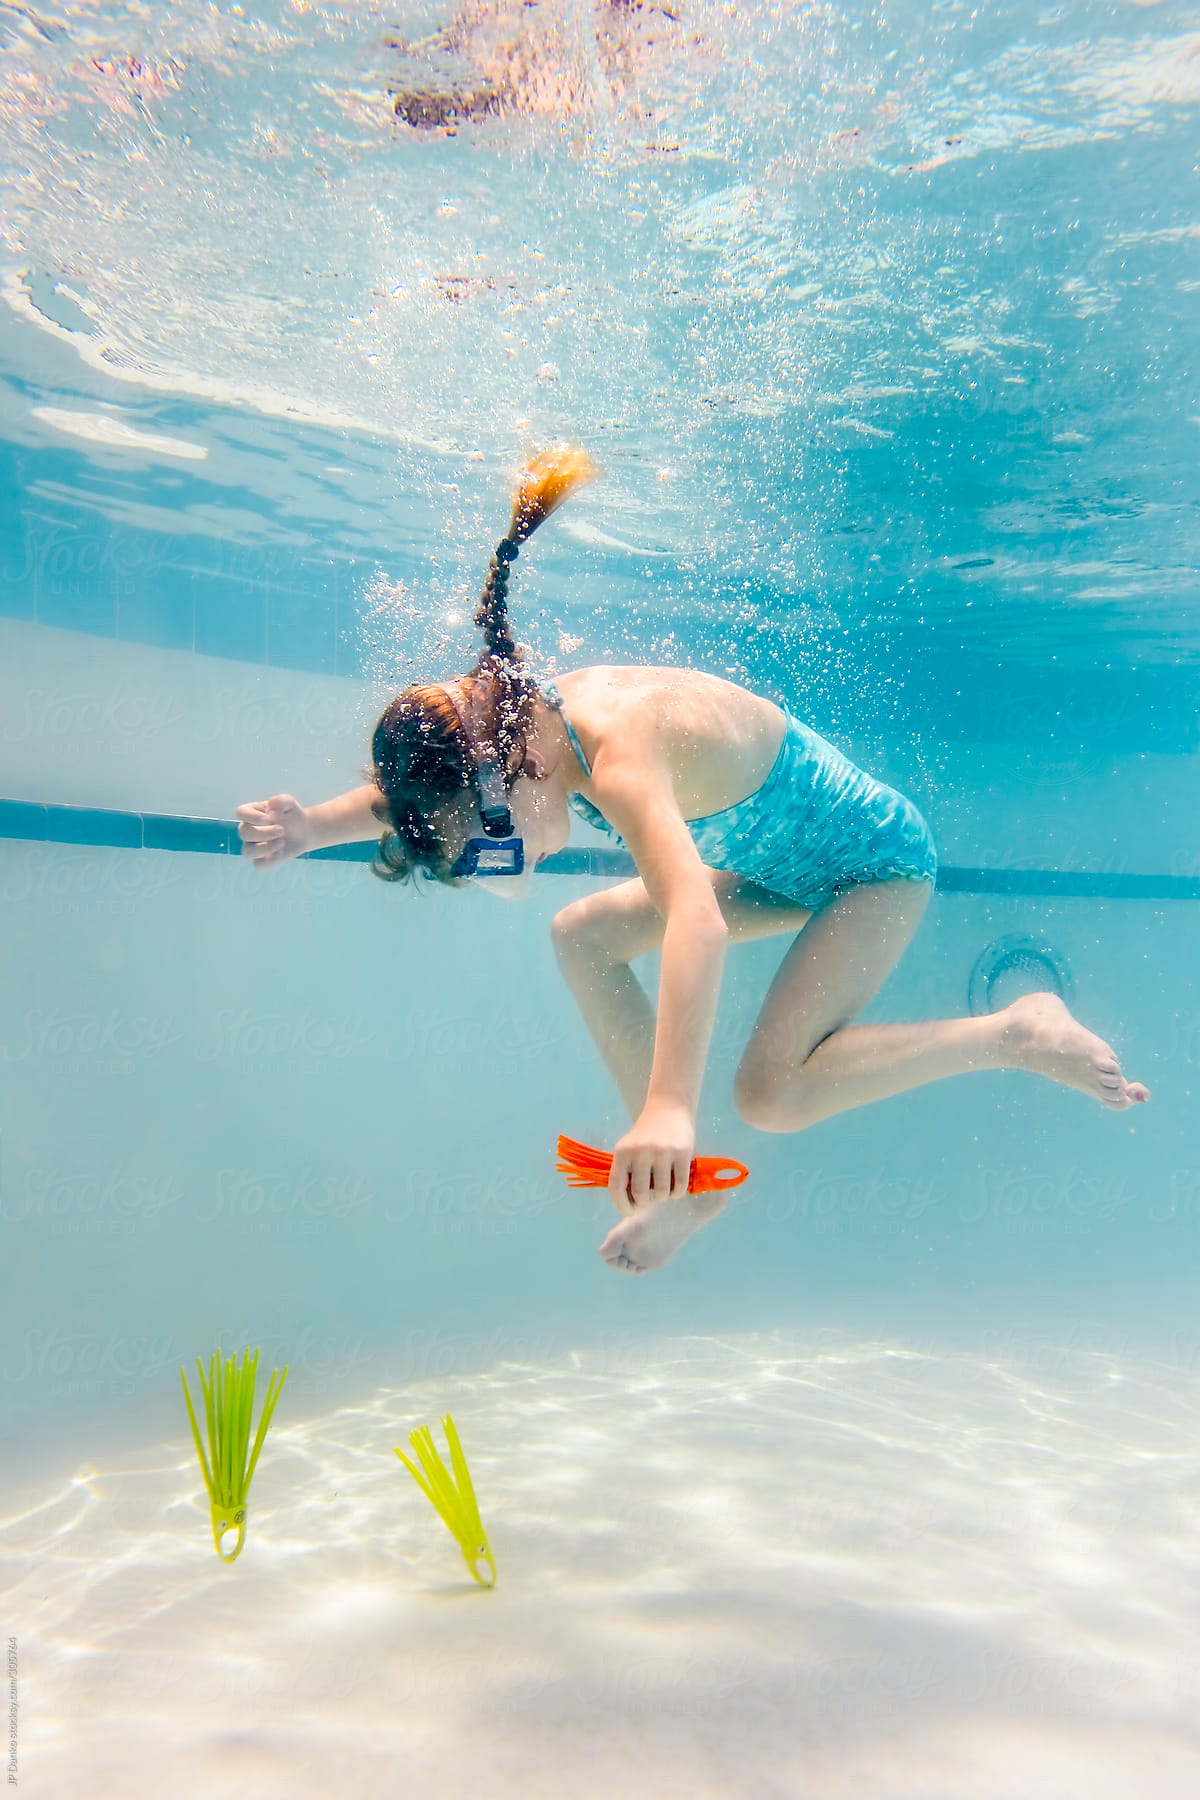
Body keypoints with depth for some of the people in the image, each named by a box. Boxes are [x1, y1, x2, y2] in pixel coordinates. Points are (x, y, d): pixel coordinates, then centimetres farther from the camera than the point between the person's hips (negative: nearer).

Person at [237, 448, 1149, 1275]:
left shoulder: (619, 756, -36)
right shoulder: (526, 716, -10)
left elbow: (696, 923, -50)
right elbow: (416, 793, 3)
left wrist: (670, 1108, -60)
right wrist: (312, 826, -15)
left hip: (880, 860, -9)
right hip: (780, 861, 9)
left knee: (773, 1092, -23)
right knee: (584, 935, 5)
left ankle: (1019, 1033, -4)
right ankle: (685, 1184, 11)